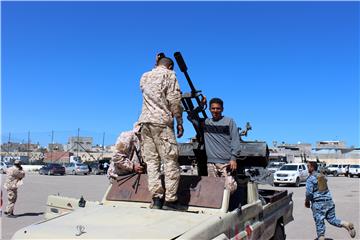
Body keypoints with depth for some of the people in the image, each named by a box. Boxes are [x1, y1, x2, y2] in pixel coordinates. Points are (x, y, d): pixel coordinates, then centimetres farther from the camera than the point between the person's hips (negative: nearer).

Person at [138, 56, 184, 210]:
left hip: (145, 121, 6)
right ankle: (170, 200, -5)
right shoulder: (169, 74, 5)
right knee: (170, 160, -3)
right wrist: (179, 122, -1)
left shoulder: (144, 76, 22)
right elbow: (174, 99, -4)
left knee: (151, 161, 4)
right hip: (162, 121, -6)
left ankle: (156, 199, 2)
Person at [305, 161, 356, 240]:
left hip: (318, 203, -7)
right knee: (332, 219, 11)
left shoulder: (310, 179, -11)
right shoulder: (322, 176, 13)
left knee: (319, 222, 3)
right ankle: (348, 225, -9)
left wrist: (307, 201, 2)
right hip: (329, 201, 7)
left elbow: (309, 193, -17)